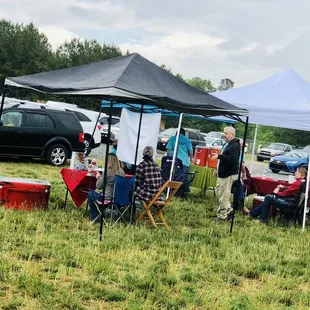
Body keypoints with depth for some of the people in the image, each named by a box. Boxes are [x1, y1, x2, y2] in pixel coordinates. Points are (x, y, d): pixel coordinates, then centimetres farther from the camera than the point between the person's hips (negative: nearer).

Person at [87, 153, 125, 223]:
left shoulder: (108, 172, -18)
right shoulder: (121, 172, 0)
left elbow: (98, 186, -9)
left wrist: (98, 177, 10)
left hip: (108, 198, -7)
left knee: (90, 194, 19)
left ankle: (94, 217, 26)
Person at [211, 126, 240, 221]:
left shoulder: (235, 146, -16)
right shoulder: (227, 144, 16)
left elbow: (232, 159, -28)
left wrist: (219, 156, -25)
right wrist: (217, 169, 24)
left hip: (229, 174, -11)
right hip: (222, 173, 11)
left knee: (223, 195, -7)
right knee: (218, 192, 16)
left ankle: (222, 215, 0)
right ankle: (228, 210, 24)